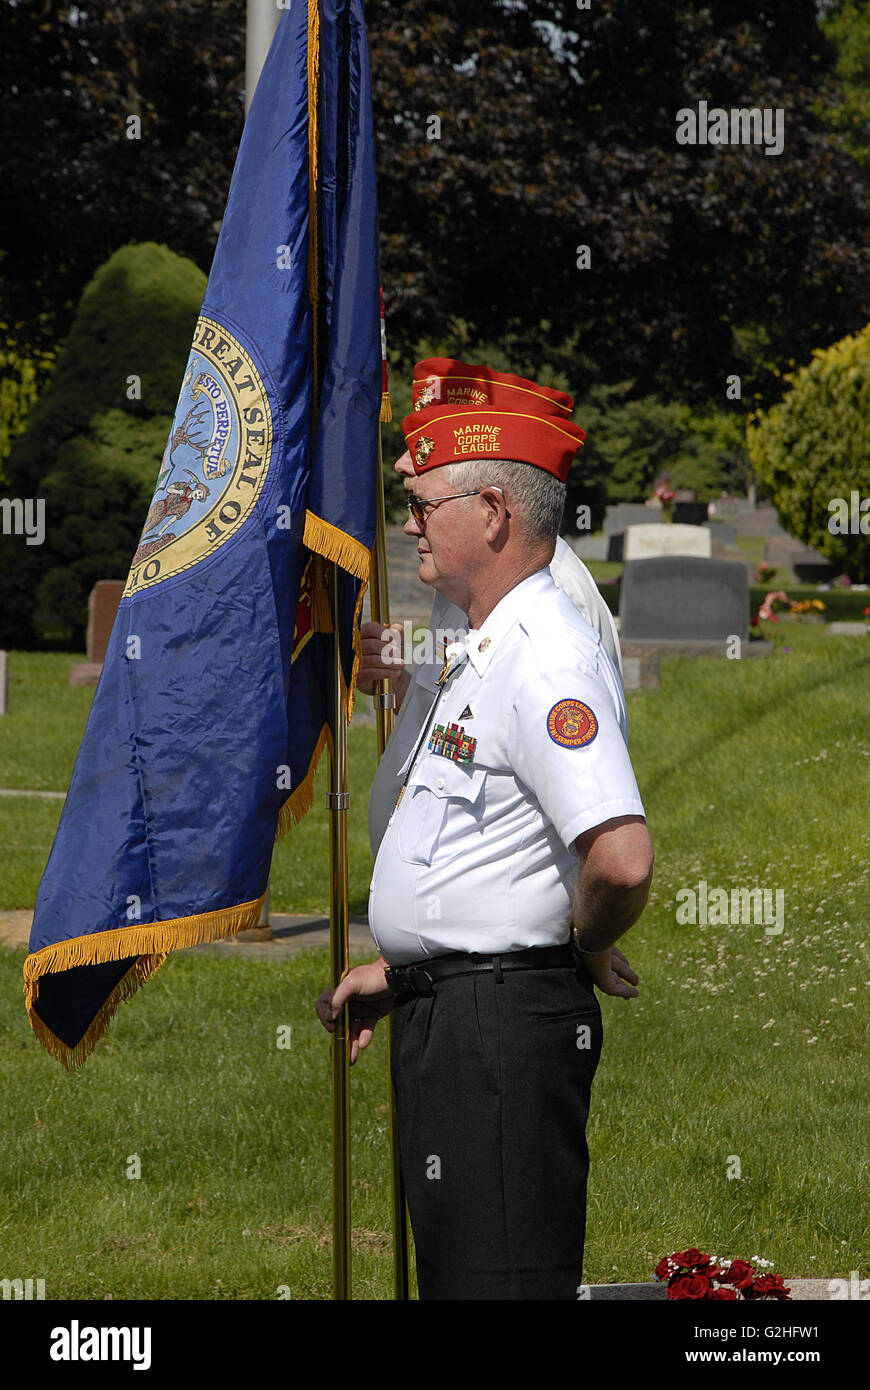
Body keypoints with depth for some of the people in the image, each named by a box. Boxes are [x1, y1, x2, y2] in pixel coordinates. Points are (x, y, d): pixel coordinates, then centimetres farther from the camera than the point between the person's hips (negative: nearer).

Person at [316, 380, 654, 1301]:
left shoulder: (547, 663, -18)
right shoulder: (481, 655, 17)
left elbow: (623, 860, -31)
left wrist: (587, 950, -13)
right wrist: (398, 971, 24)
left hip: (506, 1019, -11)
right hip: (445, 1011, 11)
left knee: (498, 1279, -10)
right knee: (448, 1268, 15)